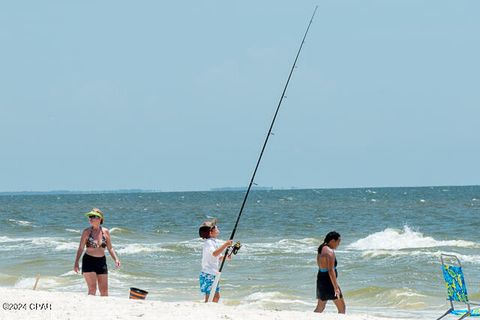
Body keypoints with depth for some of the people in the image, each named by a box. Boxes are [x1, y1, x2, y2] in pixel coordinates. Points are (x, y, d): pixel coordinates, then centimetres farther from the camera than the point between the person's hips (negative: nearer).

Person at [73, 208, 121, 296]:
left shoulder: (105, 232, 4)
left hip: (101, 262, 3)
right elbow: (81, 248, -1)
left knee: (104, 290, 4)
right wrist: (76, 262, -8)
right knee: (92, 289, -9)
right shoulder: (87, 232, -3)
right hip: (89, 261, -3)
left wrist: (116, 259, -3)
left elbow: (110, 248, 10)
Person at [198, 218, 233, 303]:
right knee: (209, 296, -9)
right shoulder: (208, 242, -16)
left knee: (217, 296, 12)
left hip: (214, 274, 10)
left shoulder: (215, 242, 13)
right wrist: (225, 245, -35)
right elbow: (214, 253, -34)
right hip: (208, 274, -10)